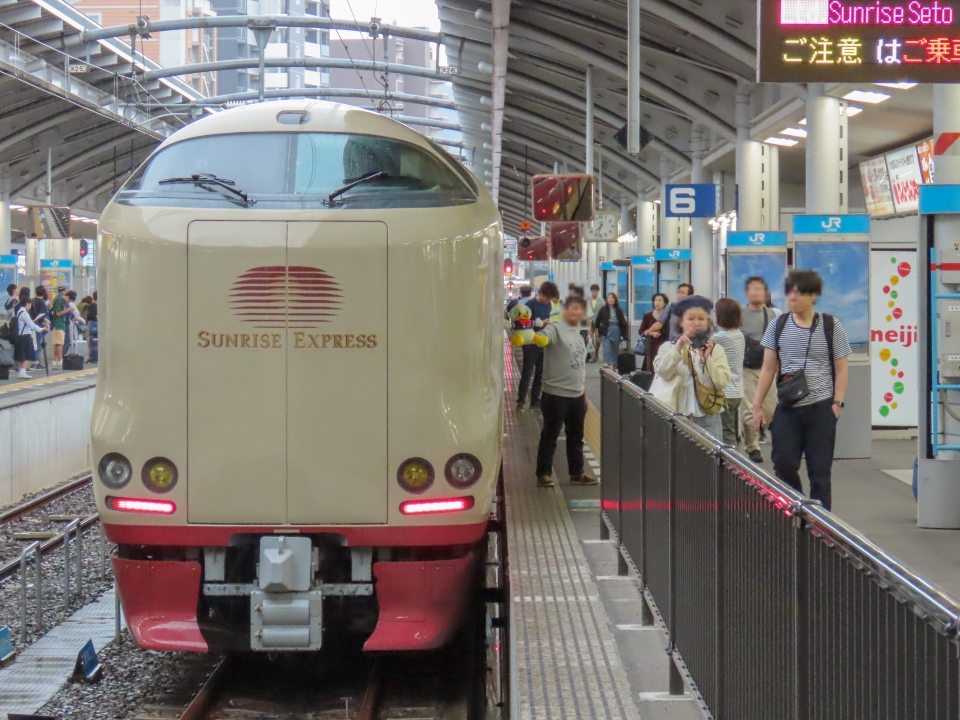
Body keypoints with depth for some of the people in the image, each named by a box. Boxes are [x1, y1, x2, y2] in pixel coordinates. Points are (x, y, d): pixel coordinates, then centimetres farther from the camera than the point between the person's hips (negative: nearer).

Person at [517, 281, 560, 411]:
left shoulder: (548, 304, 9)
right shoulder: (530, 304, -11)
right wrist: (542, 323, -18)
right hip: (531, 345, -6)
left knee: (539, 374, 10)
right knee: (527, 374, -6)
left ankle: (535, 400, 17)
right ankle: (520, 401, -2)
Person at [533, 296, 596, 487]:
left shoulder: (579, 335, 16)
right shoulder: (555, 329, -9)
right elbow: (544, 338, -33)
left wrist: (584, 394, 23)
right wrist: (538, 339, -58)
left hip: (577, 395, 8)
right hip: (556, 394, -8)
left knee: (576, 436, 15)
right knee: (550, 435, 0)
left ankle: (577, 473, 25)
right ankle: (543, 474, 9)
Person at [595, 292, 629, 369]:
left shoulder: (619, 310, 4)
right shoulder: (603, 309, 0)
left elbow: (623, 322, 4)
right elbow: (598, 320, 5)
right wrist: (597, 329, 4)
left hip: (616, 331, 3)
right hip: (606, 331, -3)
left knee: (615, 349, 11)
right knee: (606, 348, -13)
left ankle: (615, 364, 21)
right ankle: (606, 363, -22)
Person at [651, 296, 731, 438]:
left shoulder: (716, 349, 8)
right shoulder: (669, 346, 8)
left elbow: (722, 382, -5)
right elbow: (663, 371, -11)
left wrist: (706, 359, -19)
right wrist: (678, 347, -23)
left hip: (707, 417, 0)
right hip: (675, 416, 0)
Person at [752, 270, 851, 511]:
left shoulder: (831, 327, 0)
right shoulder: (778, 326, 7)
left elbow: (841, 369, 2)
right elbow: (768, 368, 10)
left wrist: (837, 403, -8)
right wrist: (757, 405, 6)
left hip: (821, 408, -2)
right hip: (787, 407, 2)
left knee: (820, 470, 0)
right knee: (784, 466, -1)